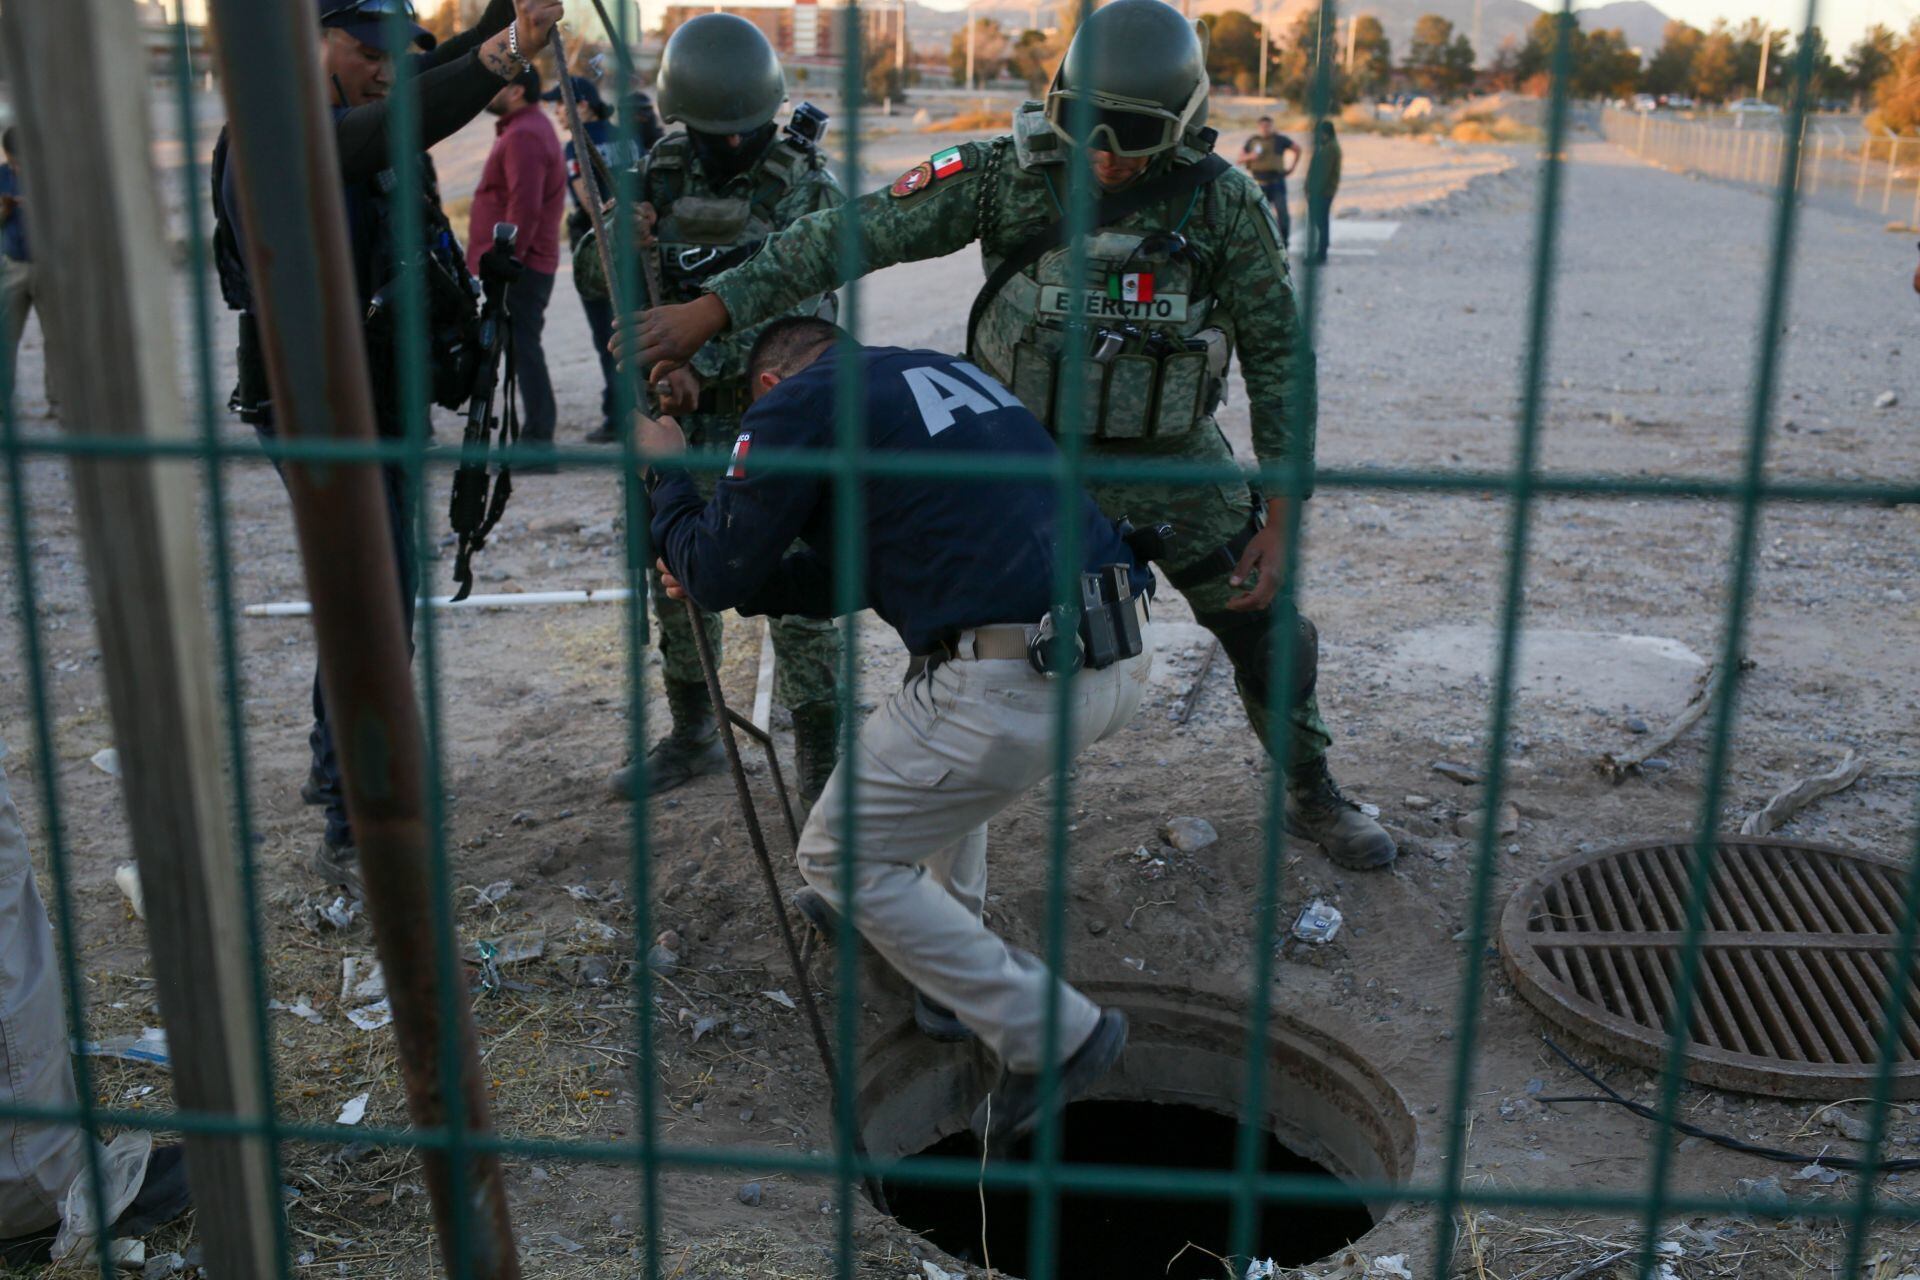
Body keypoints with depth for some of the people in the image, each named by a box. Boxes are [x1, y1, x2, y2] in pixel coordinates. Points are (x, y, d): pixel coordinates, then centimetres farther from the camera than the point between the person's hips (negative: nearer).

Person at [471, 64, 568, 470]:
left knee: (522, 349, -10)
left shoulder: (523, 136, -13)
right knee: (522, 350, 12)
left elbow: (524, 207, -23)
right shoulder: (530, 129, 21)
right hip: (526, 265, 11)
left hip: (518, 268, -11)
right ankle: (536, 441, 17)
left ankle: (537, 444, -10)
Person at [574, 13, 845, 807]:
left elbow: (794, 298, -21)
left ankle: (822, 767, 9)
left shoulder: (806, 182, -9)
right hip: (677, 417, 5)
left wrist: (705, 362, -32)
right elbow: (589, 276, 7)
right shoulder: (660, 173, 4)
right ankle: (692, 736, 33)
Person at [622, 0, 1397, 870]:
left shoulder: (1223, 202, -14)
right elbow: (855, 233, -16)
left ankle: (1312, 797, 34)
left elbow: (1278, 358, -8)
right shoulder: (1008, 174, -15)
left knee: (1266, 629, 8)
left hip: (1174, 461, 1)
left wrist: (1280, 517, -12)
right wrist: (710, 310, -23)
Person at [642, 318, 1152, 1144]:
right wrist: (732, 581, 40)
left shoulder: (794, 402, 3)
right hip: (1125, 658, 8)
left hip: (1018, 688, -8)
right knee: (937, 721, 36)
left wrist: (665, 470, 24)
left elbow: (717, 576, 7)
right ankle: (951, 974, 42)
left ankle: (1049, 1037, 10)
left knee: (841, 857, 12)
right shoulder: (941, 371, 26)